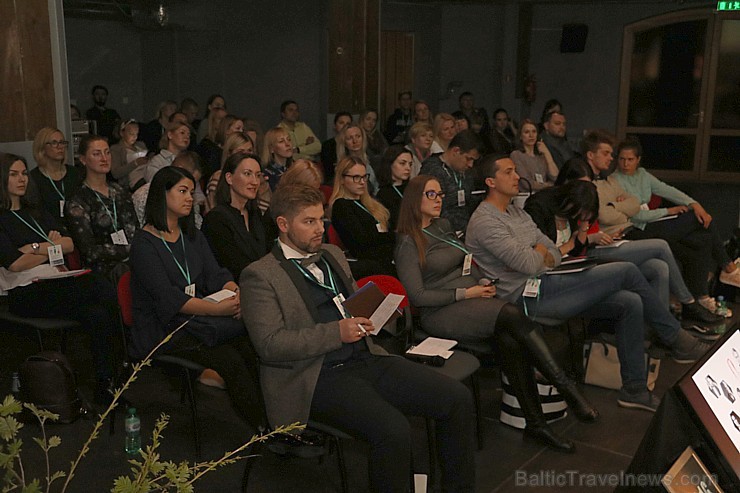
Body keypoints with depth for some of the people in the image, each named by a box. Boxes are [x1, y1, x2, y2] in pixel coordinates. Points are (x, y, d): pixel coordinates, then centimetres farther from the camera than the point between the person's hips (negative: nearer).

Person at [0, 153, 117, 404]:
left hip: (58, 284, 6)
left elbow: (70, 244, 13)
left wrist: (36, 248, -5)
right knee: (105, 292, -29)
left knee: (97, 315, -27)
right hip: (26, 294, -6)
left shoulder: (36, 211, 24)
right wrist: (51, 248, 5)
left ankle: (105, 386, -21)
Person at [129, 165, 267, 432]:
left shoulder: (193, 236, 18)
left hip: (197, 319, 6)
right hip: (163, 328, -5)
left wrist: (237, 295, -15)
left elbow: (217, 275, 8)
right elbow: (168, 298, -16)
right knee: (231, 360, -28)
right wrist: (218, 309, -25)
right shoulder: (144, 243, -5)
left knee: (250, 347, -24)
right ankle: (265, 429, -22)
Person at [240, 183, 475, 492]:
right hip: (318, 377, -7)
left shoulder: (332, 255, 19)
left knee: (458, 399, -7)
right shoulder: (260, 275, -4)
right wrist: (337, 333, -19)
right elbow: (269, 344, -13)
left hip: (367, 359, 7)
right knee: (393, 430, -31)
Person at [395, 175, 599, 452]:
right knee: (511, 315, -30)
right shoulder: (408, 244, -4)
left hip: (471, 300, 6)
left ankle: (535, 422, -25)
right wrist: (465, 293, -12)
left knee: (509, 341, -26)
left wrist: (483, 282, 4)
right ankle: (567, 389, -28)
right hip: (441, 314, -6)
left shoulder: (443, 226, 18)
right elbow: (418, 296, -10)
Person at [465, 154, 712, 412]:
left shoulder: (517, 212, 19)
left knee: (630, 302, -5)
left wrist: (538, 255, -7)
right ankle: (678, 341, 7)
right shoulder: (484, 222, -12)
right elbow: (528, 264, -20)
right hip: (530, 296, -10)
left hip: (546, 284, 10)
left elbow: (555, 255, 15)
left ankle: (634, 389, 7)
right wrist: (540, 254, 3)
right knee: (627, 271, -11)